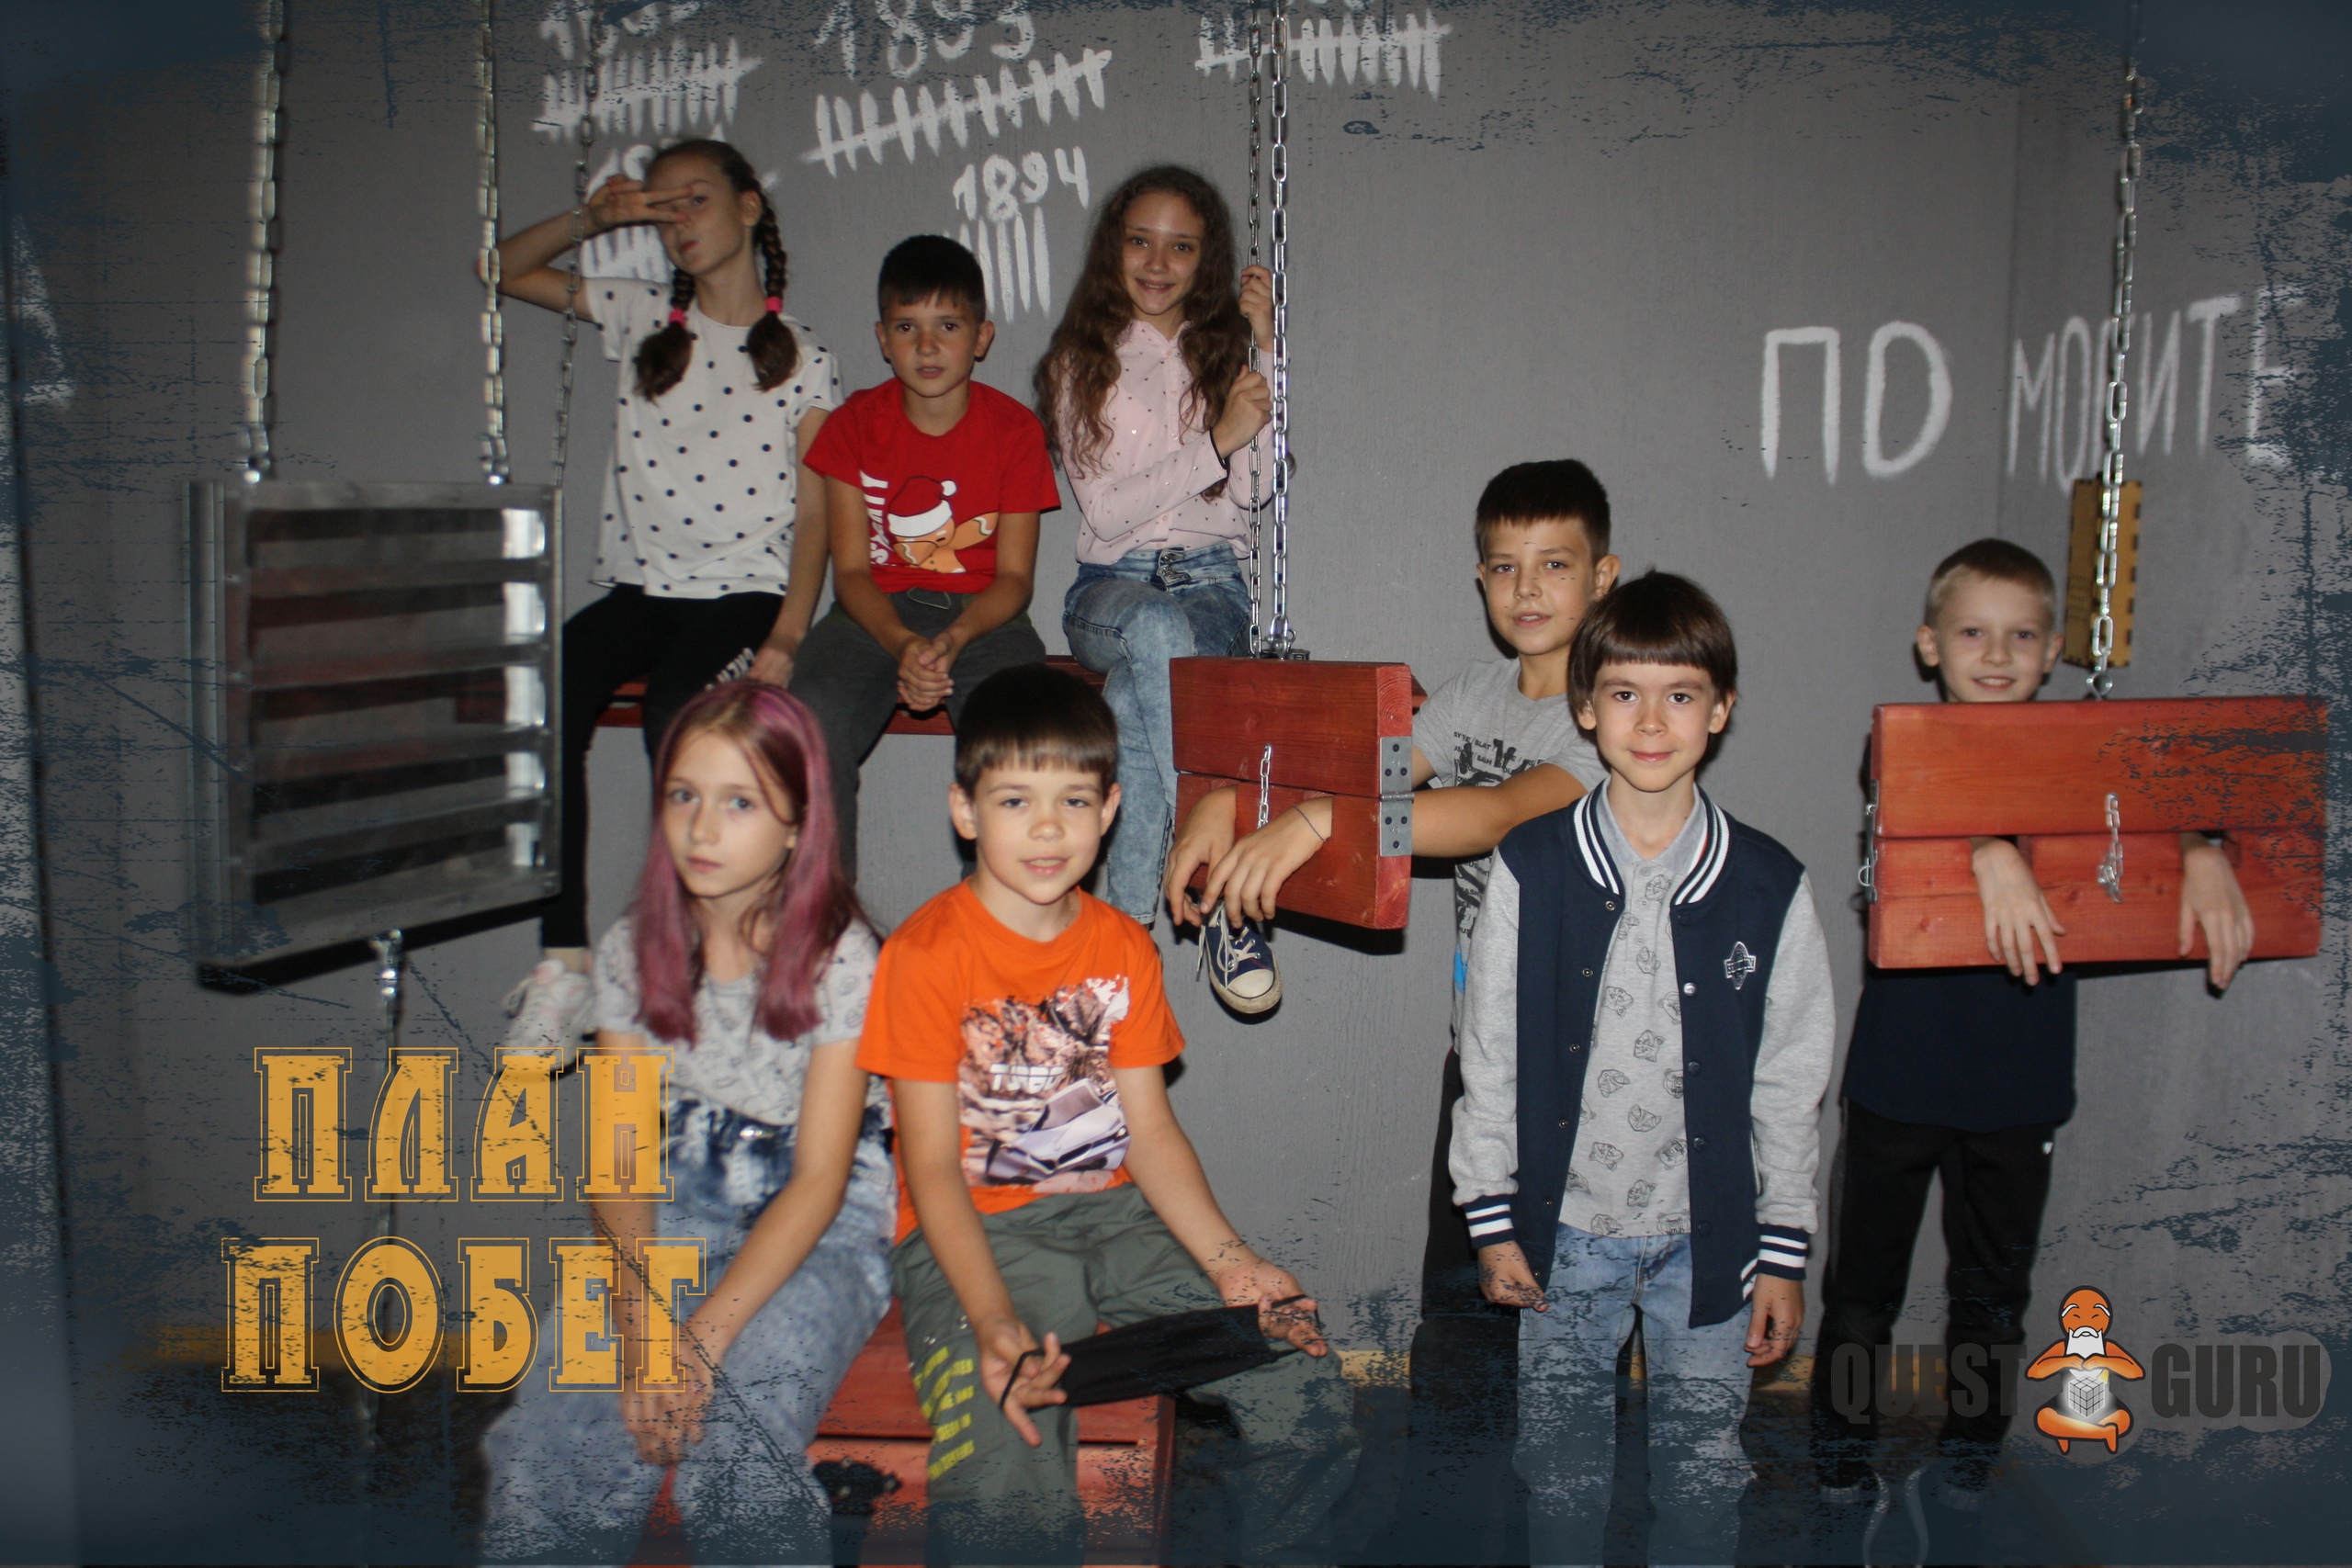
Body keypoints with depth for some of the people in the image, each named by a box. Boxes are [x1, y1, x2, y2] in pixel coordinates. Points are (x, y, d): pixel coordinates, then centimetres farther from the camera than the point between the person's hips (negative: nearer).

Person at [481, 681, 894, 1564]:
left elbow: (819, 1179, -13)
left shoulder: (842, 959, -10)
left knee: (733, 1446, -29)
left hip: (817, 1233, -3)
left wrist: (705, 1335, -24)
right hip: (670, 1222, 3)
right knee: (548, 1445, -21)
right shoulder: (631, 951, 2)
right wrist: (642, 1303, -20)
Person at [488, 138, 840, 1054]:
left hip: (741, 593, -3)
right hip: (636, 590, 3)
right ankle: (562, 963, -25)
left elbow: (814, 514, 0)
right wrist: (594, 218, 7)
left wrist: (784, 640, -14)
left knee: (677, 718, -34)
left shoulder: (803, 362, 8)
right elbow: (505, 269, 24)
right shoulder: (642, 318, 17)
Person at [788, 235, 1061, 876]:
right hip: (877, 615, 1)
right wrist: (902, 645, -21)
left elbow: (1013, 577, 0)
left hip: (983, 617, -1)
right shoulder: (855, 423, 4)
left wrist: (952, 640, -21)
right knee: (813, 723, -30)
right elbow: (851, 569, 0)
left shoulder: (1016, 430, 2)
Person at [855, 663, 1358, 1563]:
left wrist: (1227, 1260, -10)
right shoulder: (924, 954, -8)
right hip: (974, 1232, -5)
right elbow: (932, 1165, -11)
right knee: (1008, 1493, -30)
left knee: (1311, 1397, -12)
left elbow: (1150, 1128, 6)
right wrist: (994, 1320, -25)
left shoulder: (1124, 948, 10)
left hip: (1114, 1214, 5)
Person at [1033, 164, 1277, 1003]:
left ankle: (1126, 917, -32)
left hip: (1213, 581, 1)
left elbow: (1260, 485, -4)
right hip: (1111, 585, -1)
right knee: (1158, 632, -39)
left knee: (1137, 692, -36)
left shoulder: (1224, 350, 13)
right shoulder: (1082, 362, 10)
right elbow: (1106, 509, -3)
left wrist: (1269, 349, -6)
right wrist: (1215, 441, -12)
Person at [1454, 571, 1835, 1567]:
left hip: (1708, 1234, 0)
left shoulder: (1769, 886, -5)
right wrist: (1492, 1220, 0)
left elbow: (1791, 1080, 0)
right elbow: (1488, 1055, 0)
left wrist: (1784, 1252, 1)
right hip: (1565, 1228, 0)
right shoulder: (1531, 868, -6)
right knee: (1561, 1469, 14)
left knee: (1704, 1471, 12)